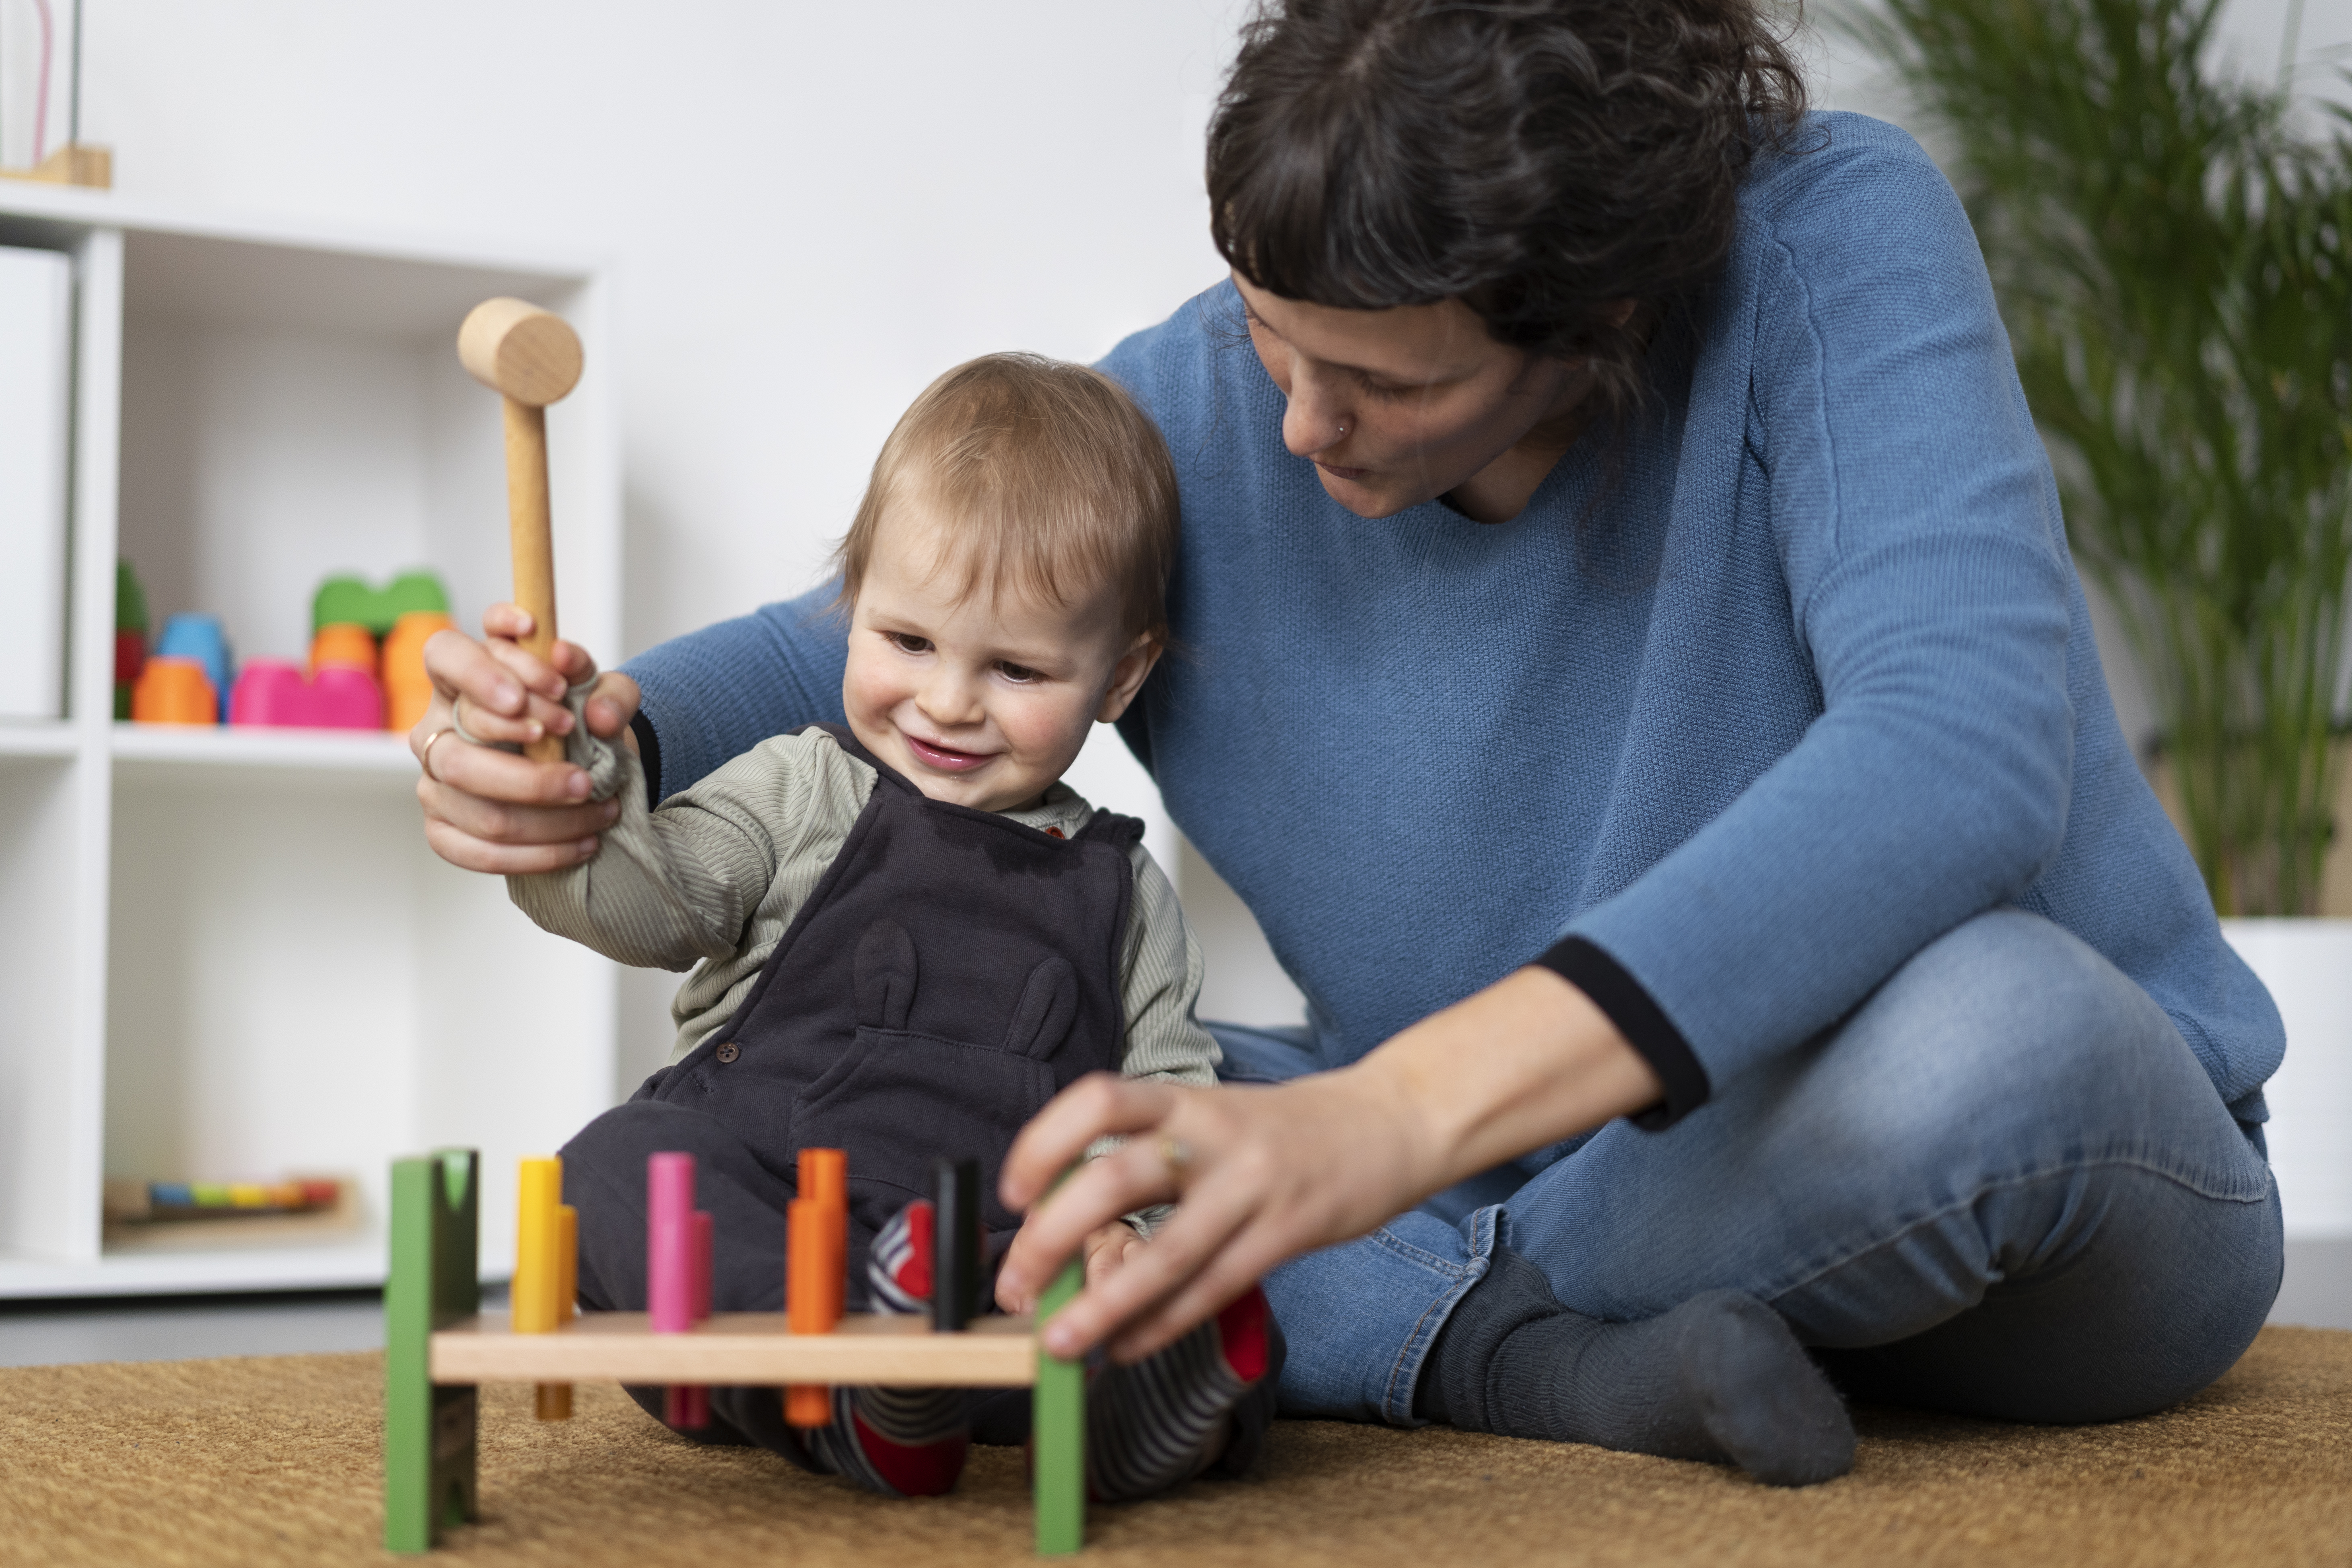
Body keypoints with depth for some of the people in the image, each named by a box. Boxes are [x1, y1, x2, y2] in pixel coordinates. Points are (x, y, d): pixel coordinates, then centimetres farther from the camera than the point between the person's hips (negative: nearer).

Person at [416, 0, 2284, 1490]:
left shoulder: (1830, 236, -23)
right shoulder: (1187, 413, -10)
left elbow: (1962, 739, -39)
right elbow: (854, 649, 5)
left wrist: (1392, 1116, -50)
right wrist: (602, 740, -20)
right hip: (1564, 1191, 3)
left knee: (1980, 1027, -42)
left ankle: (1405, 1319, -13)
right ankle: (1532, 1356, -20)